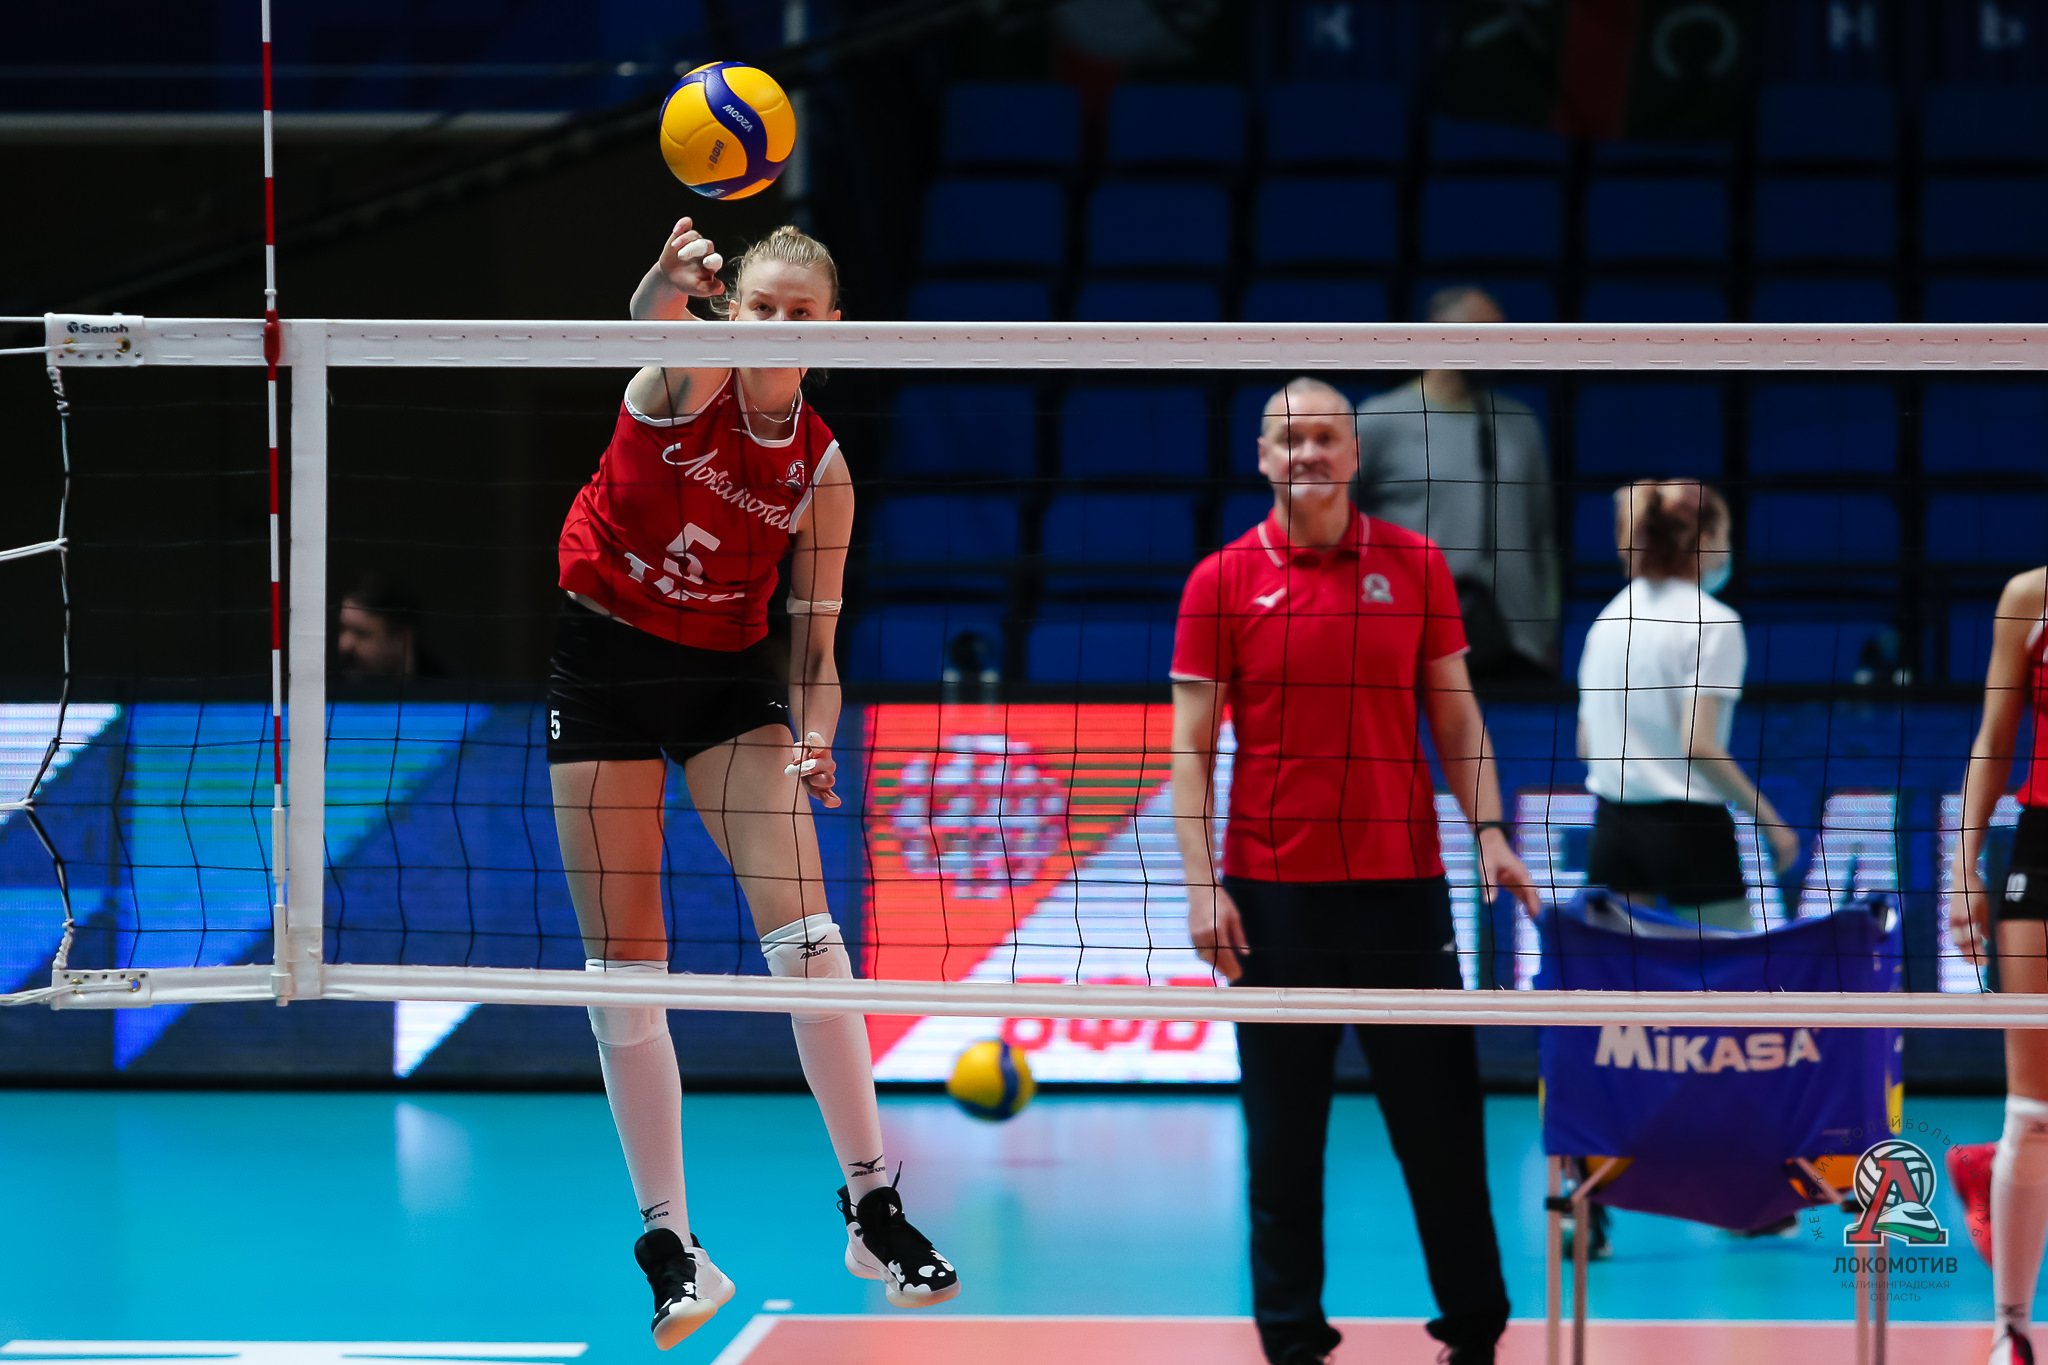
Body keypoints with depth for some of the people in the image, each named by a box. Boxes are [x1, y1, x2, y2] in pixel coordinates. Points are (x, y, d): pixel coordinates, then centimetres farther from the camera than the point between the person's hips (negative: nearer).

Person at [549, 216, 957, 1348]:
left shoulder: (821, 467, -4)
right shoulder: (689, 382, -12)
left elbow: (815, 644, 0)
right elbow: (649, 322, -38)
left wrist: (814, 738, -21)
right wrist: (670, 279, -63)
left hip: (728, 672, 2)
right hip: (603, 661, -1)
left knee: (803, 929, -15)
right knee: (622, 967, -2)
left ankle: (871, 1207, -8)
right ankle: (667, 1243, 5)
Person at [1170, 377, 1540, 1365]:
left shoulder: (1416, 565, 5)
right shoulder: (1222, 581, 1)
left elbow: (1454, 713, 9)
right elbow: (1190, 745, 0)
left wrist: (1489, 831, -3)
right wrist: (1202, 884, -8)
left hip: (1402, 880, 1)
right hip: (1274, 892, -1)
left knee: (1440, 1115, 5)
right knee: (1284, 1132, 3)